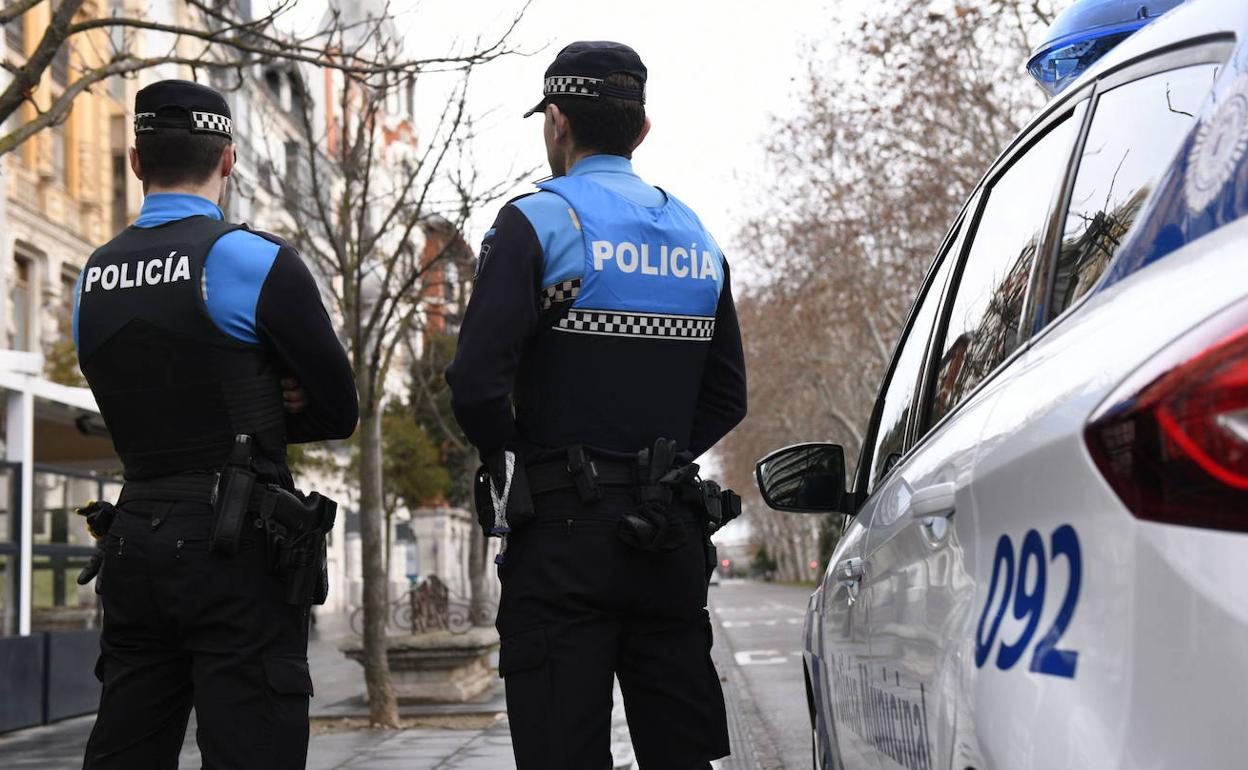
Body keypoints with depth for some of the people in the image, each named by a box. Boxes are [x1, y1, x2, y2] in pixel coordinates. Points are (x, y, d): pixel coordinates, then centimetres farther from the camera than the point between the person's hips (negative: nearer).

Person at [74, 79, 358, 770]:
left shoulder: (93, 279, 11)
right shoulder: (254, 261, -7)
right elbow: (340, 410, -3)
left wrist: (253, 411, 7)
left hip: (133, 538, 6)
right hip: (238, 545, -6)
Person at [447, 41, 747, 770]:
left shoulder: (539, 222, -7)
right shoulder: (697, 239, 14)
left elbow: (478, 383, -15)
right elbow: (726, 399, 17)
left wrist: (520, 463, 2)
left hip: (562, 528, -6)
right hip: (670, 540, 6)